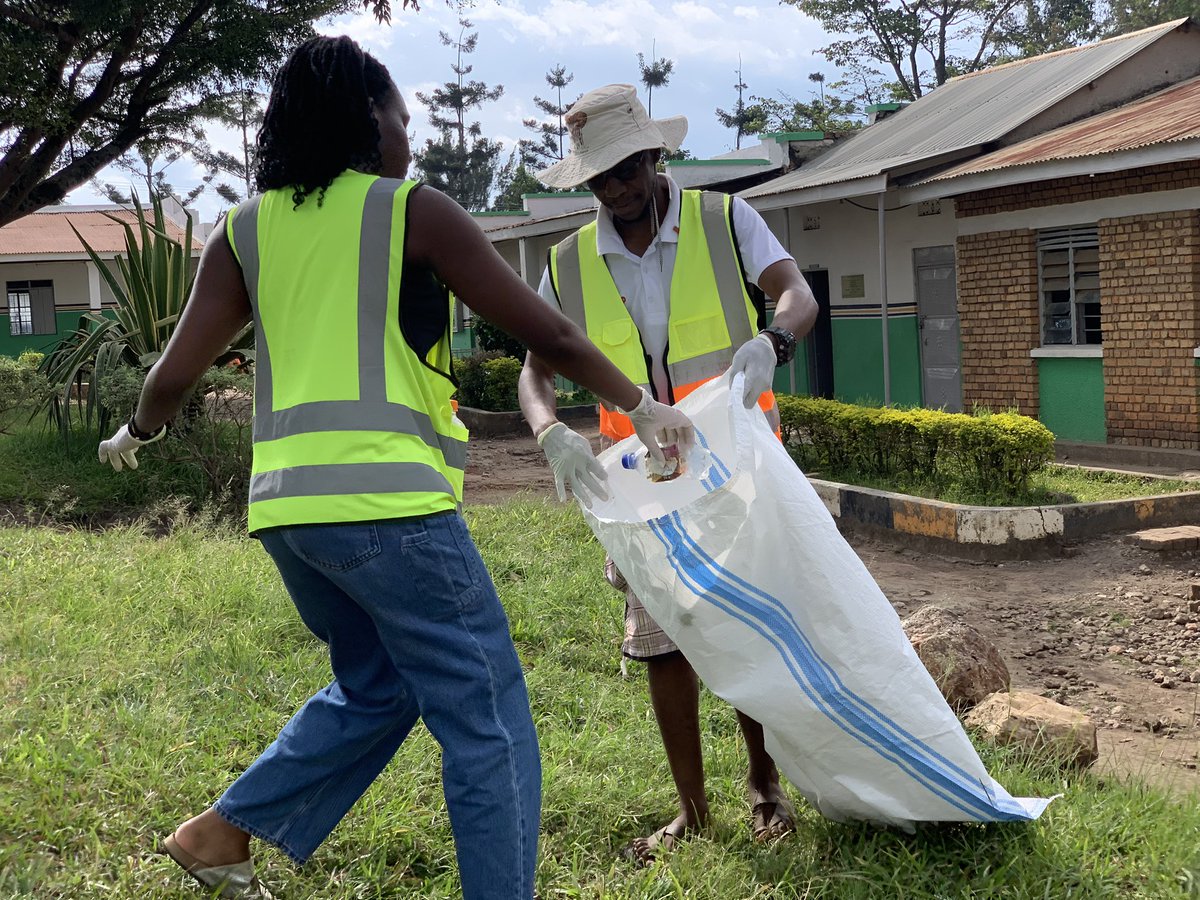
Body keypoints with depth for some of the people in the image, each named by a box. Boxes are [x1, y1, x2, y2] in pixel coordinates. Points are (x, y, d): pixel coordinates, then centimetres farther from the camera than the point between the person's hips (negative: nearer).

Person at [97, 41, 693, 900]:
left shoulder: (245, 230, 12)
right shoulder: (415, 211, -1)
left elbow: (175, 374, 10)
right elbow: (548, 334, 1)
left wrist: (137, 434, 31)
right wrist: (642, 404, 14)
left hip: (288, 506, 7)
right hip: (388, 501, -7)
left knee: (375, 687, 26)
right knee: (486, 719, 3)